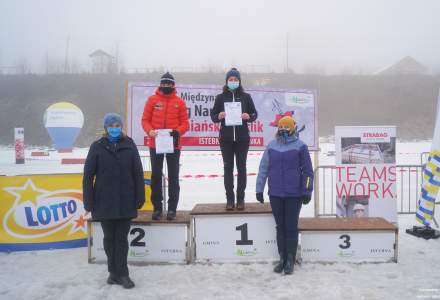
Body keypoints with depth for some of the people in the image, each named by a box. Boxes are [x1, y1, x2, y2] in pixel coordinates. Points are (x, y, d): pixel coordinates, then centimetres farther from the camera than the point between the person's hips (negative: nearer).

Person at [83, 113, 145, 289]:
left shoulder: (129, 145, 1)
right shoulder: (97, 147, -1)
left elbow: (138, 173, 1)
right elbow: (88, 176, -1)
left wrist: (140, 198, -2)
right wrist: (89, 202, -5)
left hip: (125, 202, 0)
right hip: (104, 202, 0)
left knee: (122, 239, 7)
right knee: (109, 238, 11)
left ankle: (122, 273, 16)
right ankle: (114, 272, 26)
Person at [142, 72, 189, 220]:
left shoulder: (179, 102, 2)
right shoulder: (152, 100, 2)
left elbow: (185, 123, 1)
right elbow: (145, 119, 2)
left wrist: (178, 132, -18)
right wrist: (150, 131, -17)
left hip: (173, 144, 0)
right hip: (155, 144, 1)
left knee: (173, 177, 6)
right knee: (156, 176, 8)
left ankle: (172, 208, 15)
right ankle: (157, 207, 19)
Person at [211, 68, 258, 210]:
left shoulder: (246, 96, 4)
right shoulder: (220, 97, 5)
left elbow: (254, 114, 7)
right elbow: (213, 116, 6)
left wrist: (249, 117, -14)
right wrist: (219, 116, -16)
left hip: (242, 138, 0)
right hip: (226, 138, 0)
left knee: (241, 167, 4)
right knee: (228, 168, 3)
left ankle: (240, 198, 13)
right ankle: (230, 199, 11)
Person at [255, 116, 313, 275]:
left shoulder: (300, 146, -3)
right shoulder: (271, 146, 6)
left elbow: (307, 171, -1)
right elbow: (263, 168, 9)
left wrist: (307, 191, -3)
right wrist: (259, 189, 7)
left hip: (294, 195, -3)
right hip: (275, 194, 3)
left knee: (291, 227, 4)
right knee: (280, 227, 11)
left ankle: (290, 261, 14)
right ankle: (282, 259, 23)